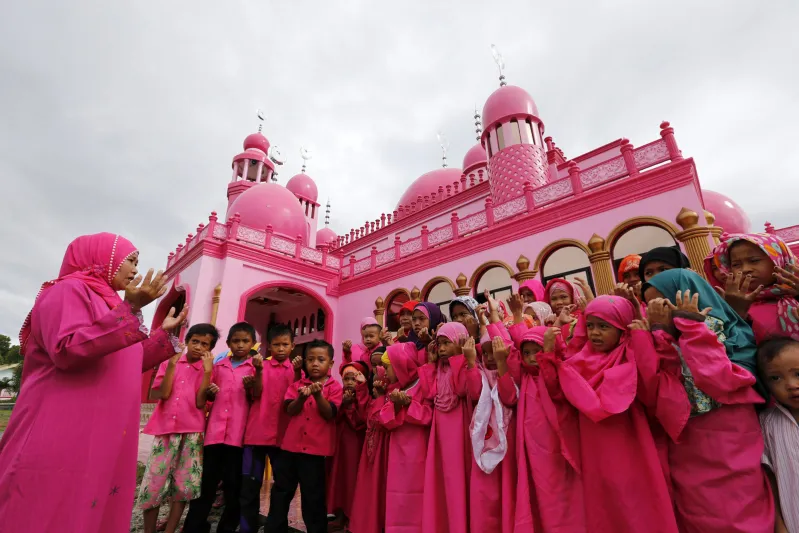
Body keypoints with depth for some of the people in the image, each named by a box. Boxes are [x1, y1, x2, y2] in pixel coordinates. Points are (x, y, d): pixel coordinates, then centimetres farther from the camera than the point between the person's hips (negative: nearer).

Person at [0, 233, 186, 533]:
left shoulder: (109, 303, 17)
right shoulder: (68, 290, -8)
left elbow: (127, 365, 22)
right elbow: (66, 351, -24)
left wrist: (165, 333, 15)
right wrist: (131, 310, -28)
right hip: (60, 437, -8)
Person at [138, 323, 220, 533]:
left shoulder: (208, 370, 4)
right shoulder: (169, 363, 6)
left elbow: (200, 402, -8)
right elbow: (163, 394, -7)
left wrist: (207, 370, -14)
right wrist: (172, 363, -10)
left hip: (192, 433, 0)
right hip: (165, 429, 1)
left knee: (184, 485, 4)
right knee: (153, 483, 2)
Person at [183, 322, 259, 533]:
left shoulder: (255, 367, 3)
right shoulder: (218, 365, 13)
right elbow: (207, 396, 21)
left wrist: (250, 386, -22)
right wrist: (210, 392, -2)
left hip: (239, 433, -3)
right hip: (215, 430, 3)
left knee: (234, 484, 6)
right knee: (206, 482, 9)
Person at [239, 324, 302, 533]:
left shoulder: (295, 368, 4)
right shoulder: (263, 366, 4)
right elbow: (255, 394, -6)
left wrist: (297, 371, -20)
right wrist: (258, 370, -20)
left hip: (283, 434, 1)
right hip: (257, 432, 0)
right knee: (250, 484, 4)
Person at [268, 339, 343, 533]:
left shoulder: (334, 387, -4)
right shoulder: (297, 384, 6)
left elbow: (329, 414, -13)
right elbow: (290, 411, -5)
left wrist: (318, 395, -28)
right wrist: (302, 397, -25)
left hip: (316, 449, -3)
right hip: (291, 445, 4)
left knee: (314, 497, 8)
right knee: (281, 492, 16)